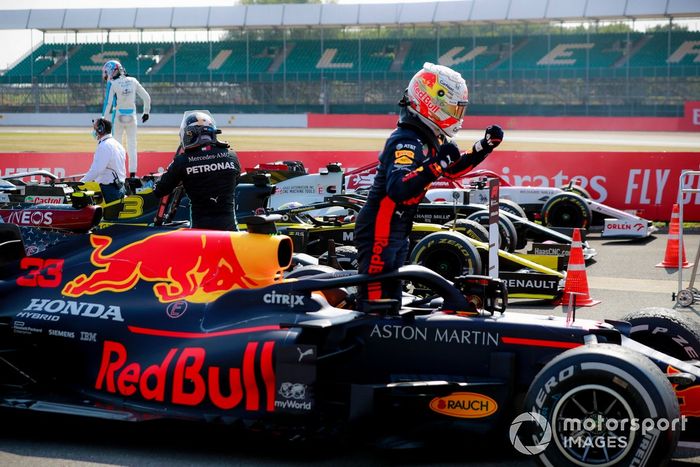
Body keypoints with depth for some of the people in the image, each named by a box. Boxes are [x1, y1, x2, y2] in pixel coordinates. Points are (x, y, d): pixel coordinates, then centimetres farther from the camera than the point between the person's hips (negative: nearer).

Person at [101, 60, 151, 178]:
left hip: (118, 117, -3)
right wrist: (146, 112, 18)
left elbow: (108, 103, -13)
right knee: (132, 146, 10)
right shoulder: (133, 81, 1)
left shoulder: (112, 84, -10)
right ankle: (132, 174, 10)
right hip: (131, 116, 3)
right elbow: (146, 97, 5)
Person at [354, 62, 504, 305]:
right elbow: (398, 189, -38)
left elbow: (453, 169, 25)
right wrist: (436, 164, -40)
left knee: (391, 300, 18)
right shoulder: (406, 141, -22)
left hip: (397, 232, 10)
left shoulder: (430, 139, 8)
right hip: (379, 232, -10)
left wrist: (484, 147, 11)